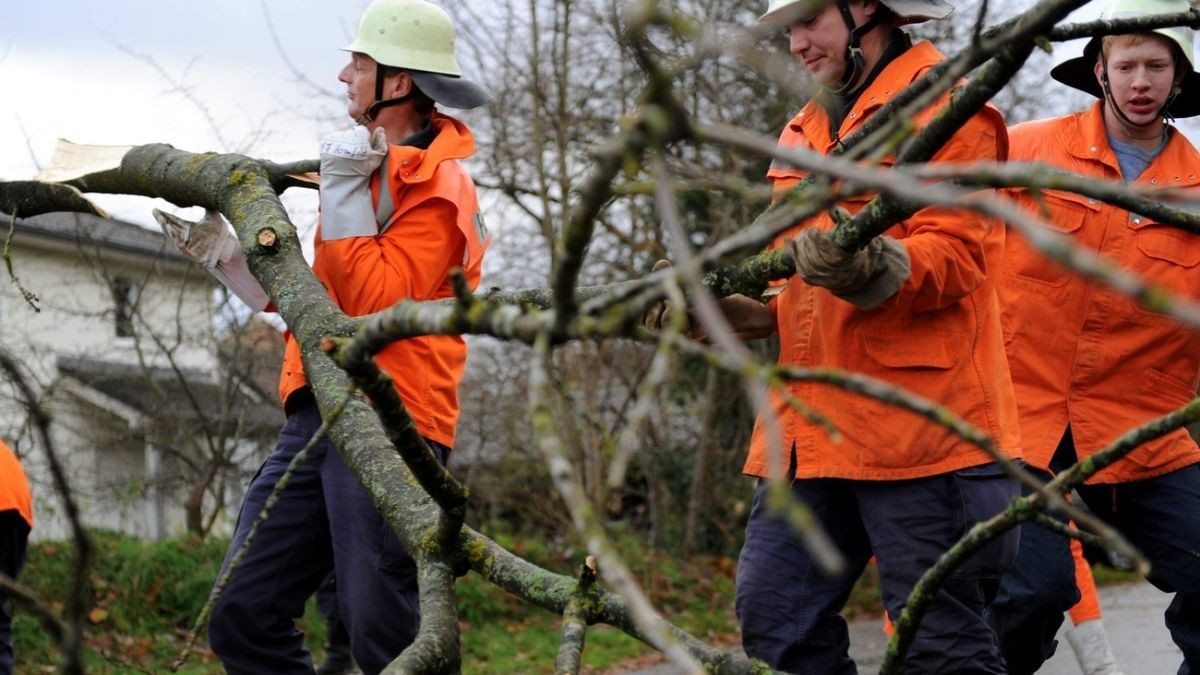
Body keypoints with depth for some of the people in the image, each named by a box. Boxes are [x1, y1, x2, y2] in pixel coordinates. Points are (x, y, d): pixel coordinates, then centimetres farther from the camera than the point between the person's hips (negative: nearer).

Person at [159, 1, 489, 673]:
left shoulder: (439, 188, -7)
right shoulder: (367, 165, 21)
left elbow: (376, 303, -19)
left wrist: (342, 189, -15)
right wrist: (227, 255, 22)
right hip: (317, 416, 9)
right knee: (244, 617, 5)